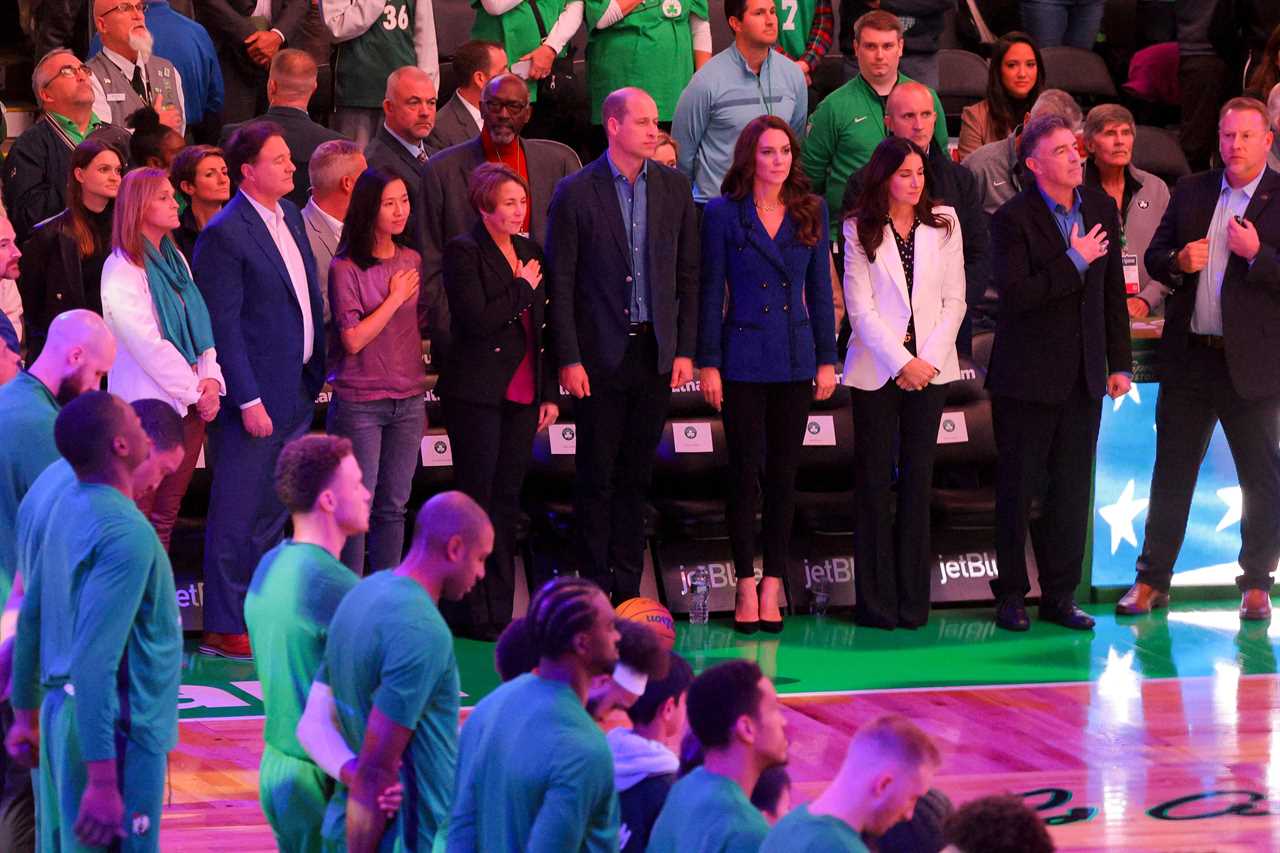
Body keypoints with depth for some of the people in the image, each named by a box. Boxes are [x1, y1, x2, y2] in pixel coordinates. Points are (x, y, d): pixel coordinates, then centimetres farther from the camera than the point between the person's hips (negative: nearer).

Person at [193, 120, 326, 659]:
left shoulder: (289, 216, 11)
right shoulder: (225, 235, -15)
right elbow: (223, 326, -16)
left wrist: (318, 371, 13)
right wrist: (248, 401, -18)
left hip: (297, 391, 8)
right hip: (257, 396, -8)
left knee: (272, 514, 15)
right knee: (237, 517, -2)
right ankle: (223, 630, 4)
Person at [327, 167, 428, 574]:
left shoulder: (411, 261, 8)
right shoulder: (345, 268, -10)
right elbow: (353, 340, -14)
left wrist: (420, 395, 14)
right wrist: (395, 298, -10)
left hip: (408, 400, 5)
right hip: (360, 402, -5)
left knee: (394, 507, 9)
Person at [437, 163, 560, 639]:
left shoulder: (530, 252, 13)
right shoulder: (464, 252, -8)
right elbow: (478, 320, -19)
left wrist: (550, 394, 13)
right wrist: (522, 288, -9)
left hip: (522, 395, 6)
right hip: (477, 394, -6)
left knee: (506, 501, 8)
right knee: (477, 498, -3)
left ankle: (498, 612, 11)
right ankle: (471, 613, 0)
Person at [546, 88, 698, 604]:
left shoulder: (674, 188, 6)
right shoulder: (576, 193, -5)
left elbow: (689, 275, 9)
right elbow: (561, 284, -5)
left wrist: (685, 349, 4)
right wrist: (568, 359, -9)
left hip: (656, 354, 3)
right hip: (601, 356, -3)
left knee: (636, 474, 8)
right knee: (597, 475, 1)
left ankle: (628, 584, 13)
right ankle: (595, 585, 7)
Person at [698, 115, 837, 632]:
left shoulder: (810, 212, 6)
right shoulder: (724, 214, -2)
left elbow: (819, 289, 10)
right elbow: (711, 292, -2)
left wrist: (827, 358, 6)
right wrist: (708, 362, -6)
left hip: (795, 359, 3)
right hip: (743, 359, -3)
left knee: (783, 473, 5)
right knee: (746, 472, -2)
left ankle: (773, 587, 9)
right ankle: (746, 586, 5)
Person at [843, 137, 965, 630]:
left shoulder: (943, 224, 7)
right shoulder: (860, 229, 0)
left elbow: (954, 300, 5)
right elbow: (860, 307, -5)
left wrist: (928, 359, -6)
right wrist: (902, 363, -11)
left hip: (929, 367, 2)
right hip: (877, 368, -2)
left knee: (918, 480, 3)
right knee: (875, 482, -1)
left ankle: (912, 600, 6)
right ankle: (876, 602, 2)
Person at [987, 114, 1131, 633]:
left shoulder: (1101, 209, 7)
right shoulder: (1013, 220, -11)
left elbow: (1113, 291, 13)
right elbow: (1014, 294, -22)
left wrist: (1119, 363, 11)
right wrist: (1074, 262, -19)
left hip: (1084, 376, 5)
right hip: (1027, 376, -5)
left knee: (1072, 488, 7)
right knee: (1018, 488, 3)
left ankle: (1060, 595, 14)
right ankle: (1011, 595, 12)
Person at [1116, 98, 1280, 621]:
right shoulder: (1190, 193, 10)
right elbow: (1154, 257, 13)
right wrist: (1178, 262, -7)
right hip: (1189, 357, 4)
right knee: (1172, 470, 9)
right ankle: (1152, 580, 15)